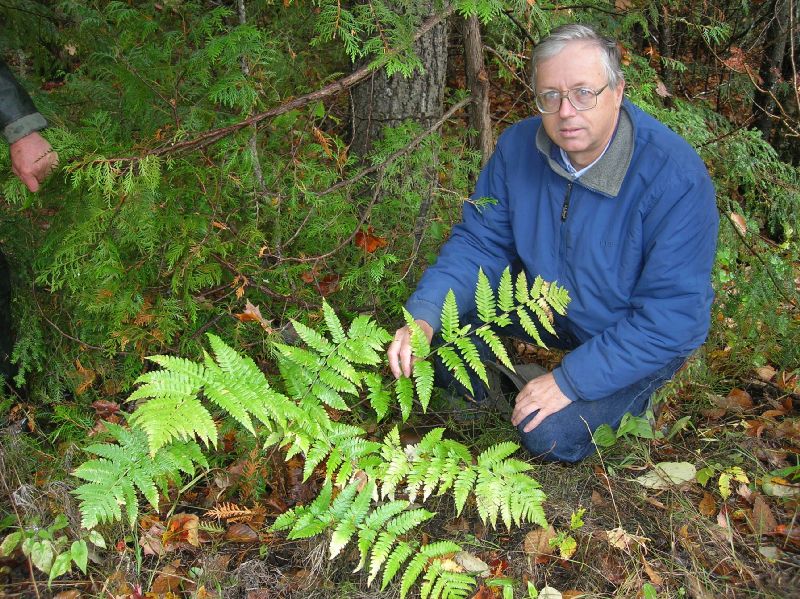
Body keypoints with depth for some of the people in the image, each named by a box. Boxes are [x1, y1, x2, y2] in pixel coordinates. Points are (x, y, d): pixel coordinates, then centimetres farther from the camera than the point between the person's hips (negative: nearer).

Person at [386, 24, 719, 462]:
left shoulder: (676, 177, -31)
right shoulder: (519, 146, -15)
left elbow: (671, 315, -29)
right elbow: (479, 242, -10)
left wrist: (570, 380, -30)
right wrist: (423, 317, -28)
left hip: (643, 338, -4)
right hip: (551, 300, 5)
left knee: (550, 435, -21)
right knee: (444, 309, -15)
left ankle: (627, 394, 10)